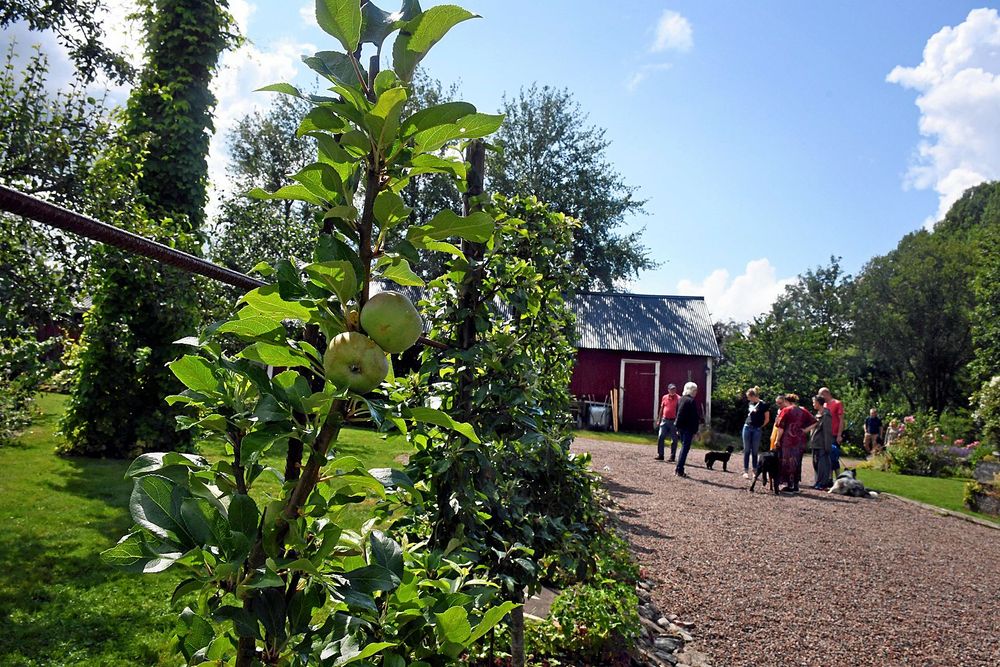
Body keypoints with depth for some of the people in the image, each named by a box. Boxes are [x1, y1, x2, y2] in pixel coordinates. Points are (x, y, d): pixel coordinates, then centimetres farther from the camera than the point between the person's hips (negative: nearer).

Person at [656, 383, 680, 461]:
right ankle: (660, 455, 5)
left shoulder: (678, 398, -4)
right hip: (664, 420, 4)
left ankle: (672, 456, 10)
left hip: (673, 421, -4)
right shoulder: (664, 397, 9)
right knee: (660, 438, -1)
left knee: (674, 439, 3)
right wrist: (659, 420, 14)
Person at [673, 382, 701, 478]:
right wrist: (695, 431, -12)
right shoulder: (691, 401, -13)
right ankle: (680, 470, -4)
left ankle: (678, 468, 15)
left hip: (680, 427, 8)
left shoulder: (680, 399, 11)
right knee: (685, 448, -3)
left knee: (683, 447, 17)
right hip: (688, 428, -8)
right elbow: (695, 418, -15)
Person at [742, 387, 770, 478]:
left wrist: (760, 427, 3)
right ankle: (746, 471, 6)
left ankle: (755, 471, 8)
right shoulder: (750, 404, 7)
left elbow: (767, 419, -4)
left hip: (757, 430, -4)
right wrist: (749, 424, 10)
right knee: (747, 450, 3)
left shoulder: (763, 405, -9)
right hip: (747, 428, 4)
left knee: (755, 451, 0)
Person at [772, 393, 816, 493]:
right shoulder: (804, 411, 10)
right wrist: (804, 430, 6)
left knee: (788, 462, 2)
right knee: (797, 462, 12)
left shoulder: (786, 411, -6)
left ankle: (789, 486, 2)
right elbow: (814, 422, 8)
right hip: (800, 441, 5)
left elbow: (781, 427, -10)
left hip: (788, 441, -5)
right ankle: (796, 486, 15)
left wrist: (778, 440, -3)